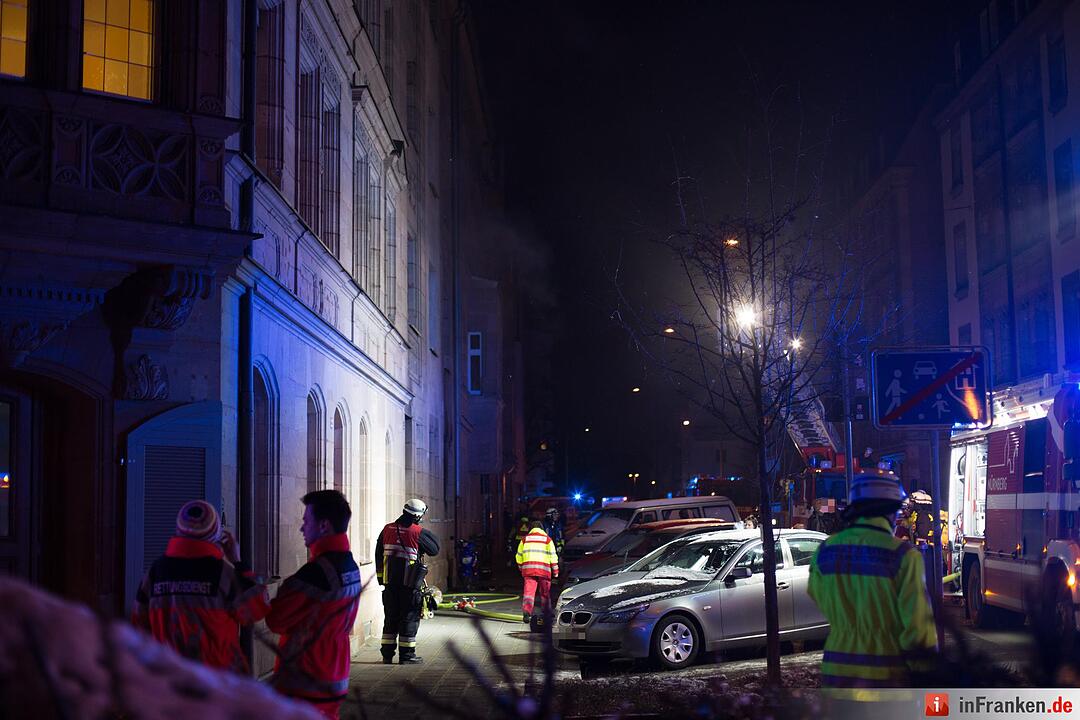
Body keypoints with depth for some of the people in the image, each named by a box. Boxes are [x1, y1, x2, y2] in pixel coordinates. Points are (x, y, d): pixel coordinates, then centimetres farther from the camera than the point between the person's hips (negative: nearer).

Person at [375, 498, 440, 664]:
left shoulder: (387, 530, 5)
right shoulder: (417, 532, -11)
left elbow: (379, 555, 13)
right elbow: (435, 549, 1)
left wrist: (381, 577, 21)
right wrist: (427, 533, 13)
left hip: (390, 582, 5)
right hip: (410, 583, -5)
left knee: (390, 618, 13)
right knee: (409, 618, 4)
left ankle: (387, 654, 15)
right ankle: (406, 655, 5)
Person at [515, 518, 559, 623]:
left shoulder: (525, 539, 11)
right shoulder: (547, 539, 6)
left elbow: (519, 556, 14)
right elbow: (553, 556, 3)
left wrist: (521, 567, 27)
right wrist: (555, 571, 9)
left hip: (528, 569, 1)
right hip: (543, 570, -1)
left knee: (528, 591, -5)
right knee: (545, 592, 12)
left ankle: (526, 612, -23)